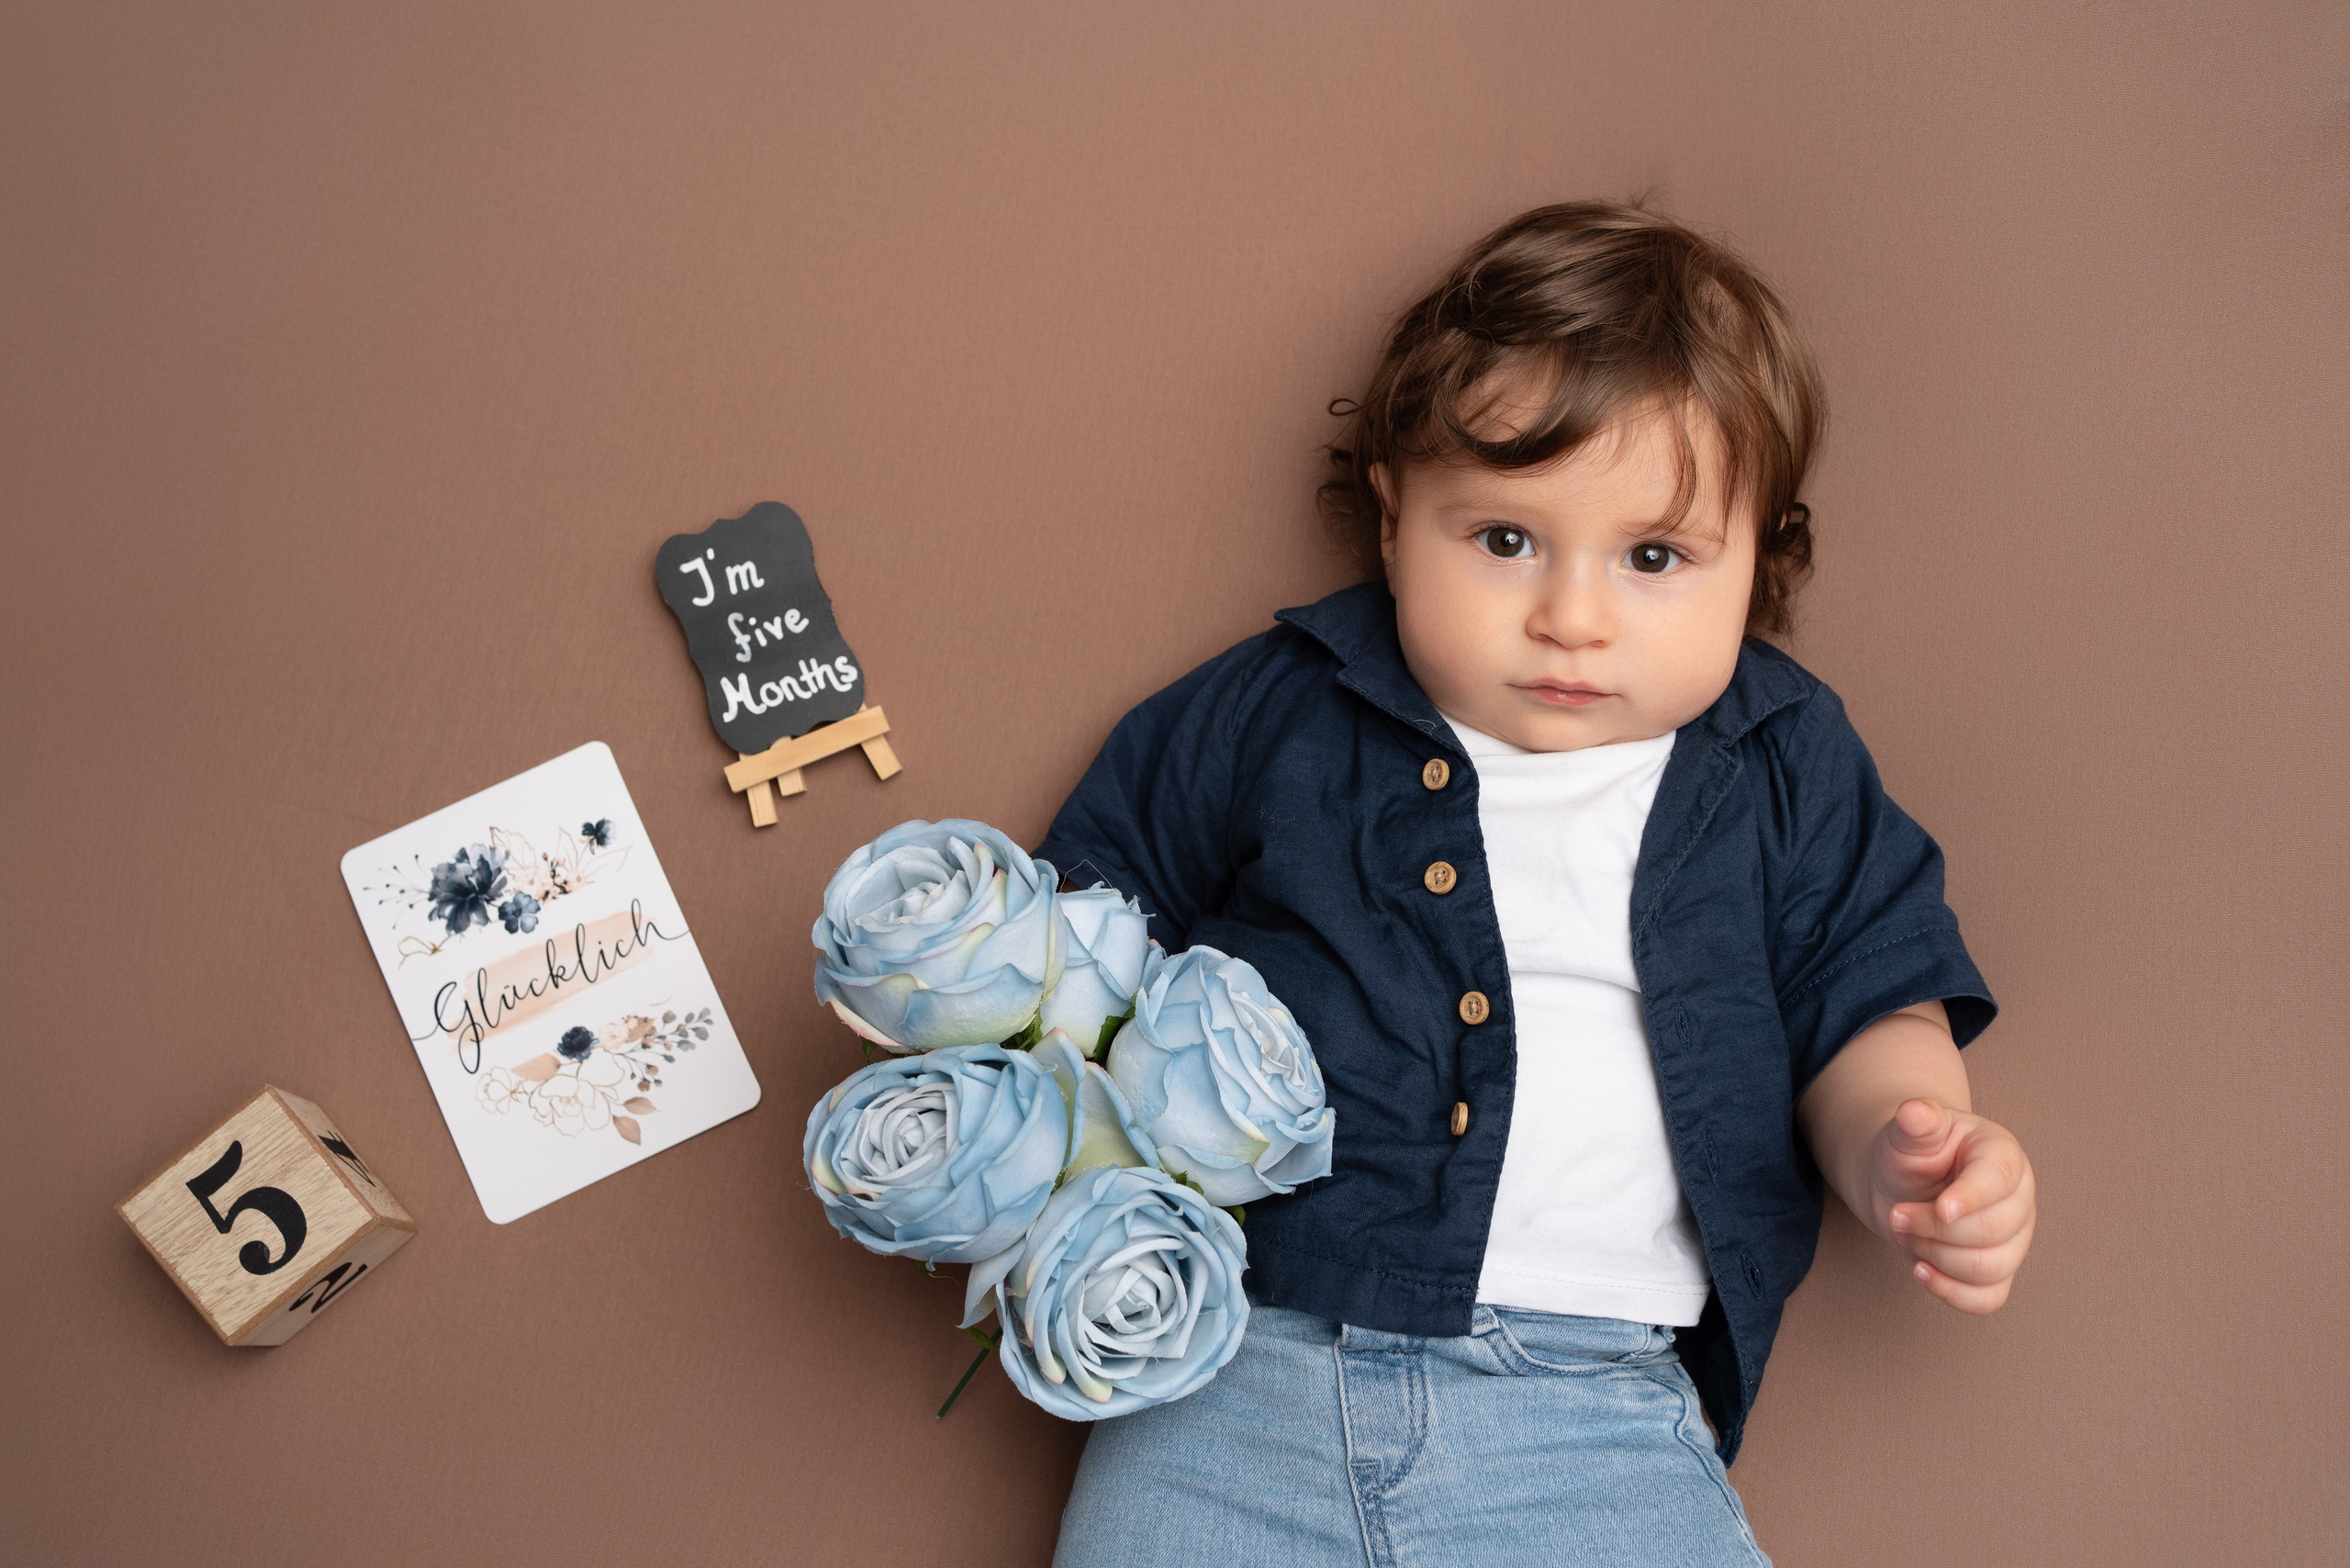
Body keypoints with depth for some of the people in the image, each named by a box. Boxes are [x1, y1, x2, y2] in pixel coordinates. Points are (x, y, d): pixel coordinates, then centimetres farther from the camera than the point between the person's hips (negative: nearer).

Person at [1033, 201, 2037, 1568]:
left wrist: (1899, 1149, -9)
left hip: (1591, 1415, 1)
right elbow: (1095, 907, 16)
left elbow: (1866, 1004, 12)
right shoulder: (1273, 717, 7)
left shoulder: (1786, 773, 10)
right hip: (1244, 1364, 0)